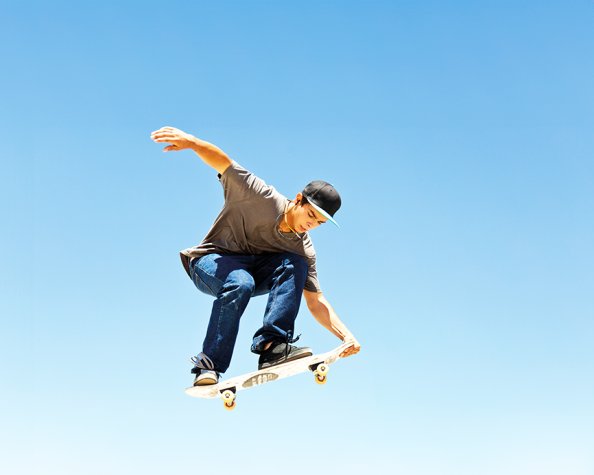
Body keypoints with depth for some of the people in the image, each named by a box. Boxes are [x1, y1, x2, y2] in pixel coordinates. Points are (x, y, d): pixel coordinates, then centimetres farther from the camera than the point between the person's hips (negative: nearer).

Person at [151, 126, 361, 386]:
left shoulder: (303, 249, -6)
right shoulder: (262, 198, -20)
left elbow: (316, 302, -4)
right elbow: (223, 162, -29)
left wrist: (346, 335, -20)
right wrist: (191, 141, -50)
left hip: (254, 269, 5)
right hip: (212, 261, -4)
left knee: (295, 264, -24)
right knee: (240, 284, -39)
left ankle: (272, 345, -32)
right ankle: (209, 365, -30)